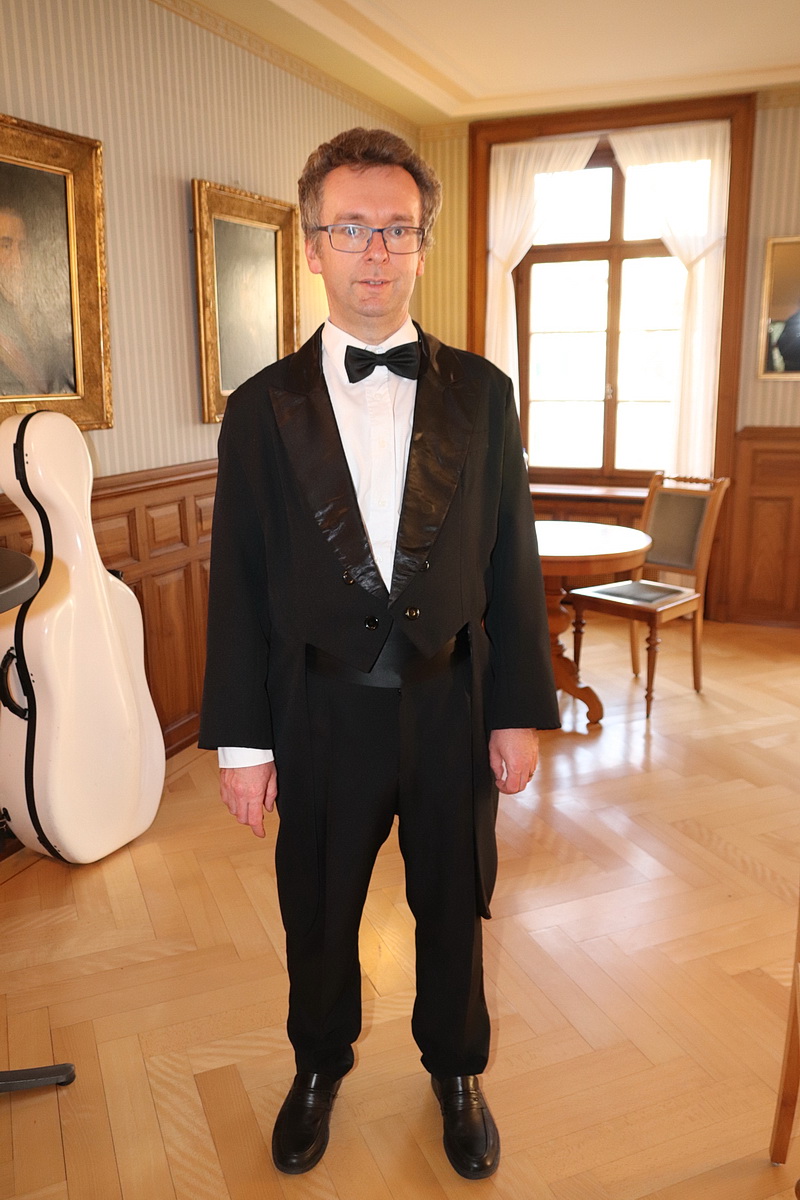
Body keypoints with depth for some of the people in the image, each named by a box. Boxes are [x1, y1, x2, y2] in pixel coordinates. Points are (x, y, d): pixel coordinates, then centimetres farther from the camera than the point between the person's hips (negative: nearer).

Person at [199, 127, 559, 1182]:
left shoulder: (482, 395, -1)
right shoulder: (262, 409, -3)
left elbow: (513, 562, 0)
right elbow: (239, 581, -3)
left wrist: (520, 711, -2)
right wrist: (240, 738, -4)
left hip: (454, 707, 1)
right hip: (323, 710, 0)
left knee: (453, 905, 18)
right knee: (318, 910, 18)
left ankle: (456, 1069, 45)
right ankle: (320, 1065, 46)